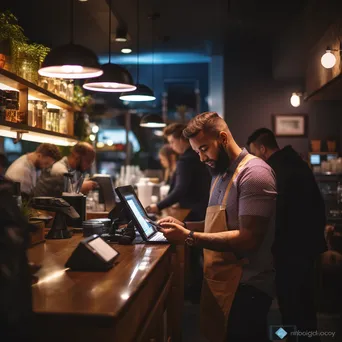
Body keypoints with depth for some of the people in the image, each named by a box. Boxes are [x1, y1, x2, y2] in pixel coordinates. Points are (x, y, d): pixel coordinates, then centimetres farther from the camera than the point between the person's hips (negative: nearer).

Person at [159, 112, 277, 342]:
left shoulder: (253, 173, -18)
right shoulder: (221, 175, 12)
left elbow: (248, 239, -25)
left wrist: (189, 237, -24)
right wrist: (184, 225, 3)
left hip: (245, 287, -9)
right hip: (218, 281, 9)